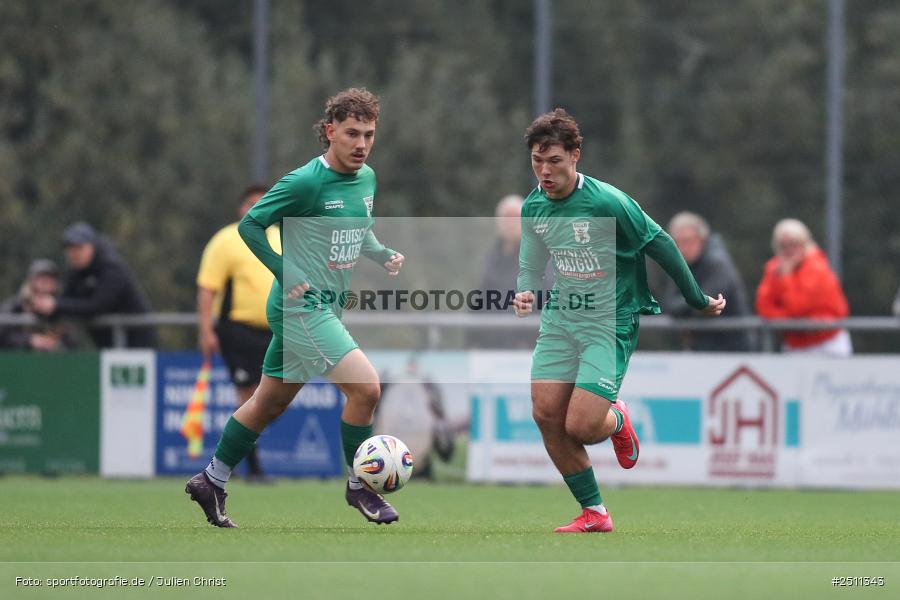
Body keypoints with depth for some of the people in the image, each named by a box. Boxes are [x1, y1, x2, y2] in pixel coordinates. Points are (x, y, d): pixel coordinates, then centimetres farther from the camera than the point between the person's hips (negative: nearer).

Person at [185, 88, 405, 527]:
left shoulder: (366, 179, 8)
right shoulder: (306, 182, -17)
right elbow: (250, 225, -12)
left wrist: (383, 255, 4)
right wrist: (288, 275, -16)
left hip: (326, 309, 9)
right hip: (301, 309, -9)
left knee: (270, 402, 17)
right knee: (365, 388, -16)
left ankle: (212, 482, 29)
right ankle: (358, 487, 0)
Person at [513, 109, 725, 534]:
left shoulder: (607, 202, -19)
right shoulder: (533, 207, 1)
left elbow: (660, 246, -9)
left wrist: (698, 301, 0)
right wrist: (526, 292, -11)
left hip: (609, 323, -6)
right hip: (560, 318, 6)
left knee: (581, 426, -15)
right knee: (546, 414, -5)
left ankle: (616, 420, 24)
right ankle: (594, 514, 9)